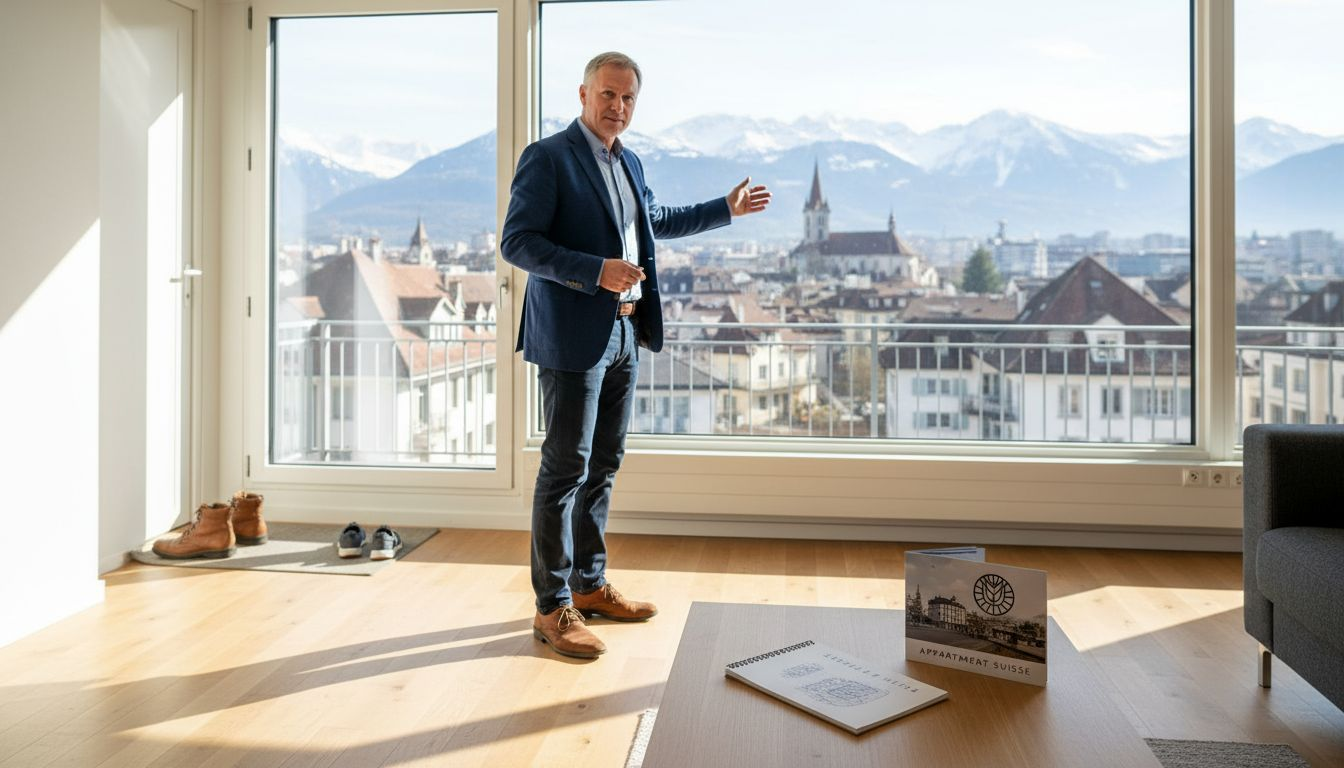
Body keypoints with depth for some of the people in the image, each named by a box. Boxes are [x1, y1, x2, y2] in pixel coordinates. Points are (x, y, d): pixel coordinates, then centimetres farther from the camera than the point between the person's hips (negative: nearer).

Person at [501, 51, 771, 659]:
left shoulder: (629, 163, 17)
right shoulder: (548, 157, -8)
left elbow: (656, 221, 33)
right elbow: (516, 242, -15)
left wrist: (726, 208, 34)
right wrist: (597, 271, -24)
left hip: (624, 334, 9)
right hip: (573, 336, -8)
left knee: (603, 465, 14)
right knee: (565, 469, -4)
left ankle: (589, 585, 27)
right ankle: (552, 608, 7)